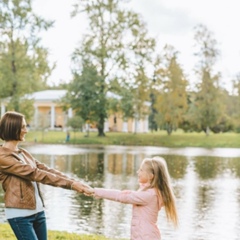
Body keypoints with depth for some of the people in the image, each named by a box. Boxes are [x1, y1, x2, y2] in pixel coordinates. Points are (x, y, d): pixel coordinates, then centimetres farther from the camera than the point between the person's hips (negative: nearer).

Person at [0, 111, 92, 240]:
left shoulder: (23, 153, 13)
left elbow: (46, 170, 6)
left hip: (38, 211, 8)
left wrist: (74, 183, -7)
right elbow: (35, 174, -19)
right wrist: (70, 184, -21)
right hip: (20, 214, -8)